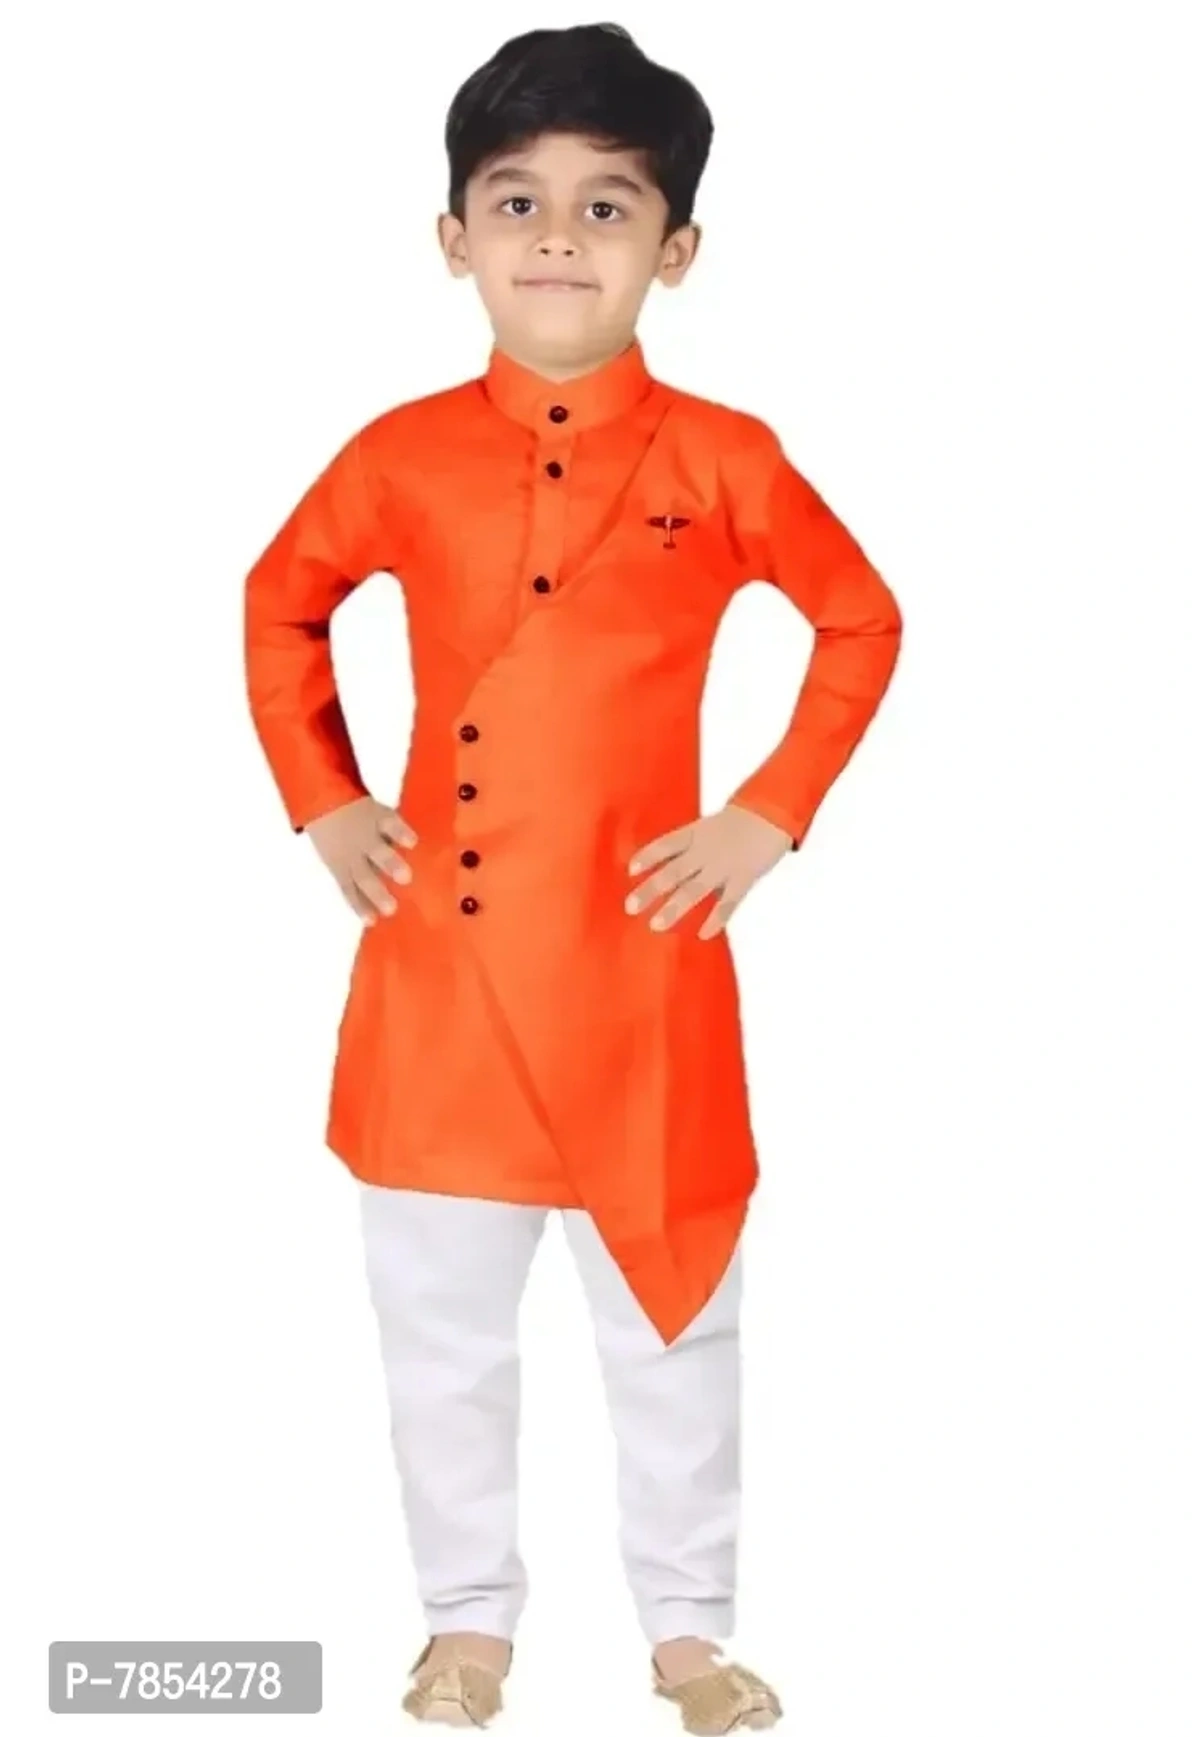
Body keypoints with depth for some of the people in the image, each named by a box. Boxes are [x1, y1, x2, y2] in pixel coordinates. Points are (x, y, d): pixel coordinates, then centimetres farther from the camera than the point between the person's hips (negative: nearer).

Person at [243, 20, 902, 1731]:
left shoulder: (722, 461, -5)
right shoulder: (401, 455, 0)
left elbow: (864, 624, 6)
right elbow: (280, 609, 15)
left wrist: (773, 816, -3)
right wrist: (321, 803, 4)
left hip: (639, 967, -1)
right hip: (438, 961, 2)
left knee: (673, 1318, 13)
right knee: (440, 1325, 14)